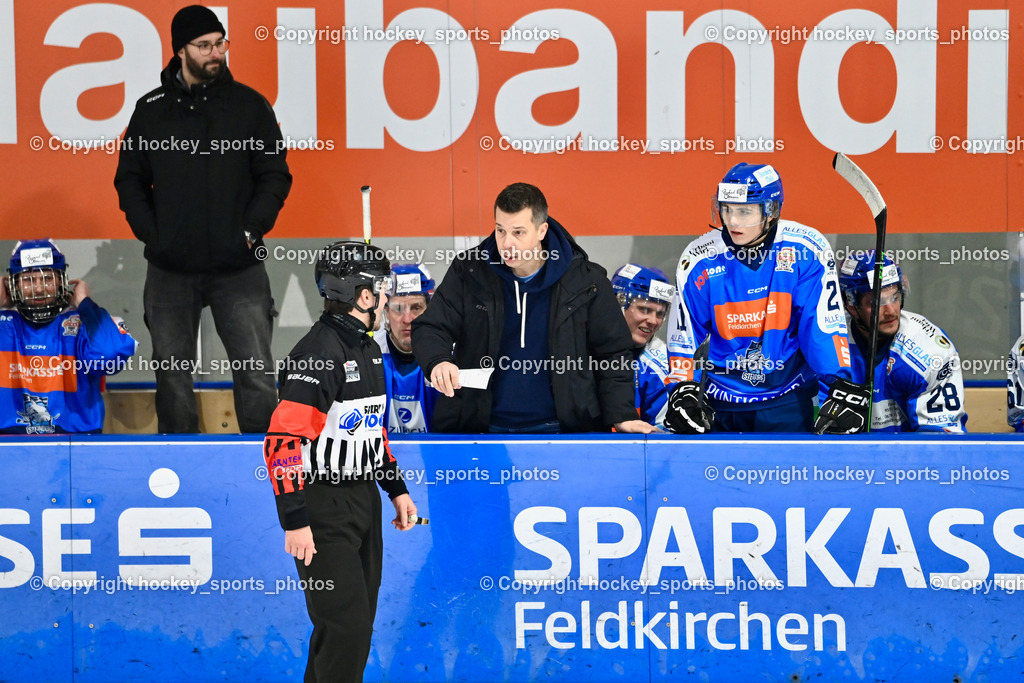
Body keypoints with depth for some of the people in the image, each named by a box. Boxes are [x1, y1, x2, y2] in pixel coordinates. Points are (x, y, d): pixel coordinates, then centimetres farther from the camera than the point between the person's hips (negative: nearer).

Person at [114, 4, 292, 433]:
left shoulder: (249, 105, 4)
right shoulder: (151, 110, 7)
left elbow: (275, 176, 4)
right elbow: (130, 180, 11)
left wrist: (250, 229, -7)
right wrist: (151, 233, -2)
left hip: (239, 269, -1)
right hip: (171, 271, 1)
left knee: (257, 377, -6)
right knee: (172, 379, 8)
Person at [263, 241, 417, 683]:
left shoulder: (367, 349, 13)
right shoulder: (318, 355, -19)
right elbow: (283, 440, -23)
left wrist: (396, 489, 20)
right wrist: (295, 522, -25)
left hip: (364, 500, 10)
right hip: (324, 509, -9)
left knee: (359, 622, 13)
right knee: (345, 625, -12)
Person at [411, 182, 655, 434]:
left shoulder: (585, 281, 0)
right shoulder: (468, 272, 3)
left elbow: (612, 354, 6)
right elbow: (429, 329, 2)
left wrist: (622, 416, -7)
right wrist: (437, 362, -22)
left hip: (557, 431, -1)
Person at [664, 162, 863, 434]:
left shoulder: (806, 250, -11)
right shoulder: (699, 259, -7)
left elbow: (825, 323, -9)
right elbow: (683, 334, 2)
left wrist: (841, 386, -17)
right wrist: (683, 392, -8)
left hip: (787, 400, -1)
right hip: (721, 400, 1)